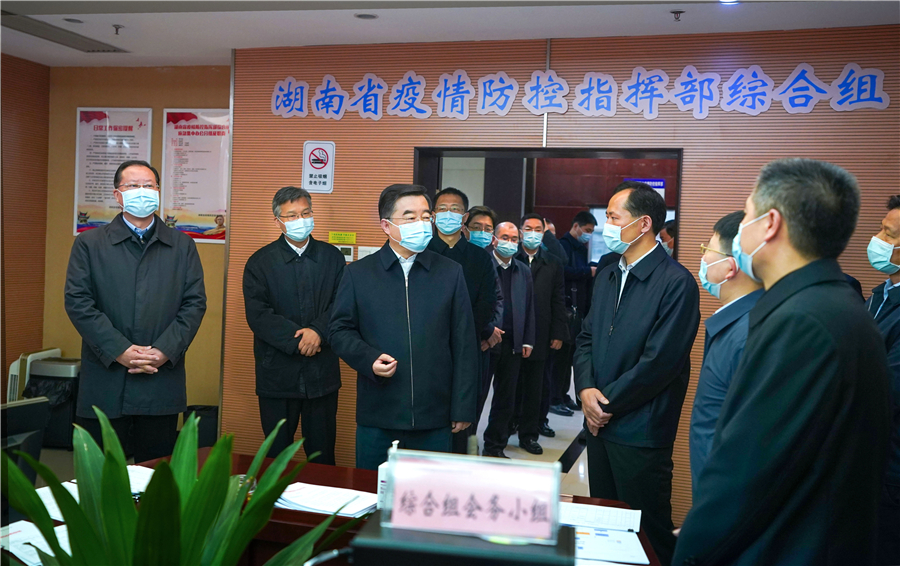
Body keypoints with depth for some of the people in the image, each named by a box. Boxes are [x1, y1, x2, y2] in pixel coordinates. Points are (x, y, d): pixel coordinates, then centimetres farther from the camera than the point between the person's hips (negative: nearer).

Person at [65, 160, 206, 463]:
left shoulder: (182, 245, 10)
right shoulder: (89, 244, 6)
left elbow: (194, 303, 3)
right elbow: (78, 302, -3)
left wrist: (165, 351, -10)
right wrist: (119, 351, -12)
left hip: (162, 379, 1)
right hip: (105, 383, -1)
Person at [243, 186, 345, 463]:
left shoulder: (332, 257, 7)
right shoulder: (261, 262, 2)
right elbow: (257, 314, -8)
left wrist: (319, 331, -18)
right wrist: (297, 339, -15)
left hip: (322, 373, 1)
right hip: (277, 372, -1)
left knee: (322, 455, 9)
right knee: (277, 456, 10)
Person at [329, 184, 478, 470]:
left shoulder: (450, 273, 5)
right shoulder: (358, 274, 4)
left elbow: (464, 345, 4)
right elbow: (340, 330, 7)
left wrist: (463, 409, 1)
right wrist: (369, 358, -13)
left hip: (435, 416, 1)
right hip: (377, 415, 0)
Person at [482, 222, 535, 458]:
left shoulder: (524, 271, 13)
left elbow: (529, 308, 14)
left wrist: (528, 341, 9)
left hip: (513, 345, 6)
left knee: (505, 399, 12)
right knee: (476, 396, 1)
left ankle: (495, 447, 24)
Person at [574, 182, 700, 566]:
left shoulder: (676, 283, -16)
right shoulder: (607, 276, 10)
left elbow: (659, 361, -20)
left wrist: (608, 404, -13)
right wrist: (586, 389, -6)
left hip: (640, 433, -7)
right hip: (599, 422, 8)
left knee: (647, 532, 7)